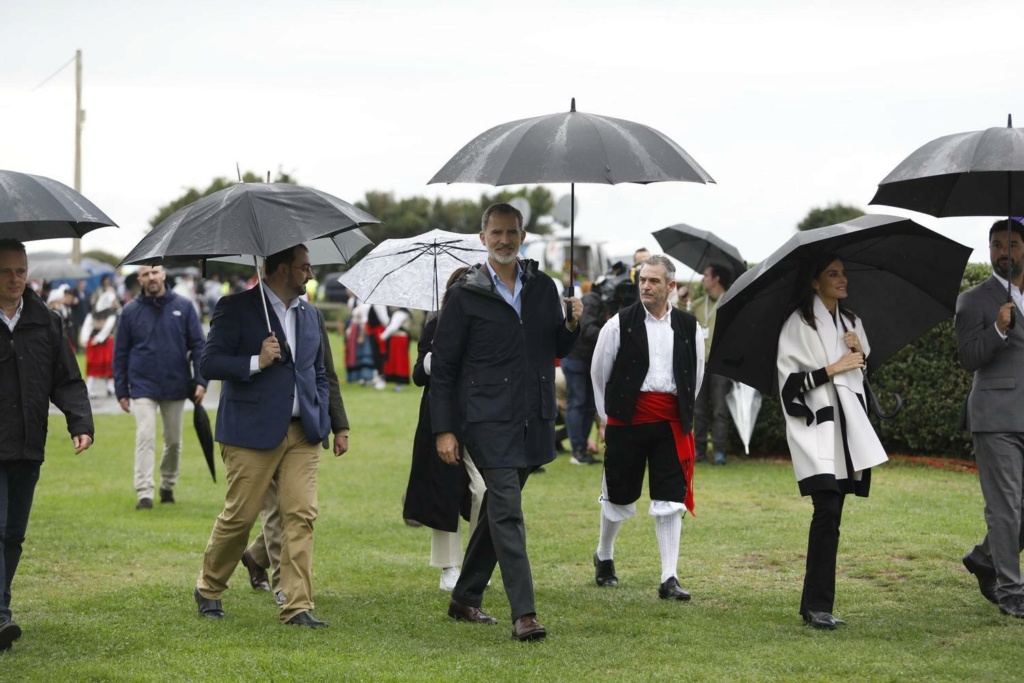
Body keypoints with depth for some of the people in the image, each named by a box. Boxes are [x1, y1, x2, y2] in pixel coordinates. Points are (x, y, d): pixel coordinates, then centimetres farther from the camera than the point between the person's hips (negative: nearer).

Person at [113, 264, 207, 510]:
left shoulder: (183, 306, 0)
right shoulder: (131, 311, 0)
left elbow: (198, 345, 1)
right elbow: (120, 353, 5)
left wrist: (201, 380, -8)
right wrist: (121, 390, 2)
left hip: (176, 386, 1)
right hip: (143, 386, -1)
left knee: (174, 440, 11)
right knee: (145, 438, -13)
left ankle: (168, 485, 30)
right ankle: (144, 493, -13)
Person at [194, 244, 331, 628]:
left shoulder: (310, 315, 16)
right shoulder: (236, 308, -3)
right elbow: (209, 363, -8)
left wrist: (321, 419, 12)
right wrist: (257, 362, -18)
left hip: (302, 433, 5)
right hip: (252, 433, -5)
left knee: (301, 516, -5)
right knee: (239, 516, -1)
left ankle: (298, 607, -5)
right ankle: (208, 590, 21)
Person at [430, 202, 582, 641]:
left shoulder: (543, 287, 10)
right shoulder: (466, 296, -3)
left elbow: (558, 350, 18)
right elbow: (443, 366, -2)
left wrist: (573, 325, -5)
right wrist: (443, 430, -7)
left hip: (534, 419, 5)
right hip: (488, 420, -5)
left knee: (497, 510, 14)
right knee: (507, 511, -13)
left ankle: (465, 597, 27)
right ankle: (523, 613, -16)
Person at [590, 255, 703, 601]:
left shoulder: (687, 326, 5)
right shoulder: (620, 323, -3)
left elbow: (695, 374, 17)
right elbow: (599, 372, 6)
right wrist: (609, 416, 10)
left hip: (671, 423, 2)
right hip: (627, 421, -1)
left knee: (670, 502, -3)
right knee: (619, 495, 10)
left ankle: (670, 579, -2)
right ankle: (604, 556, 35)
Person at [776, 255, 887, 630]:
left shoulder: (851, 321, 16)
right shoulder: (798, 324, -5)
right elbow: (789, 380, -9)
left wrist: (861, 352, 5)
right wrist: (832, 368, -13)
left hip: (848, 426, 7)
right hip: (815, 429, -7)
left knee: (830, 515, 5)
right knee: (828, 511, -17)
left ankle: (813, 604, 10)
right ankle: (819, 606, -15)